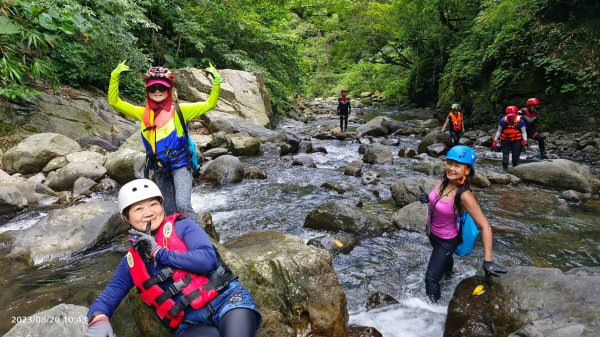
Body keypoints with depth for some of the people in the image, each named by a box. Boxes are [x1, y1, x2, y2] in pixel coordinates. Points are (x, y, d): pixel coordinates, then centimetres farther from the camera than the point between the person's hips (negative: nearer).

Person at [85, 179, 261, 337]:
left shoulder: (181, 226, 6)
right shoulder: (131, 261, 15)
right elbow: (108, 296, 10)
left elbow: (207, 259, -9)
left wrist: (159, 252, -7)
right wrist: (99, 319, -13)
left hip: (226, 300, -2)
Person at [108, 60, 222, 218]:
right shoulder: (143, 113, 6)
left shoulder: (179, 110, -4)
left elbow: (209, 104, -6)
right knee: (169, 211, 15)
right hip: (160, 169, 5)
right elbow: (114, 101, 8)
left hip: (180, 165, -4)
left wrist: (216, 82, -17)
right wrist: (115, 76, -2)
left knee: (183, 205, -21)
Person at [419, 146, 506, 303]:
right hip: (432, 232, 7)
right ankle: (448, 271, 70)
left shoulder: (464, 195, -38)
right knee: (444, 256, 38)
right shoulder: (446, 180, -20)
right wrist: (429, 199, -12)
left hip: (446, 240, -7)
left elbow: (485, 226, -35)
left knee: (431, 278, 5)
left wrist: (487, 260, -37)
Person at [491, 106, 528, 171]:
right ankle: (505, 168, 3)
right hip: (505, 141, 0)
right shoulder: (503, 121, -6)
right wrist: (495, 140, 1)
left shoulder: (520, 121, -8)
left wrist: (525, 140, -14)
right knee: (505, 155, -8)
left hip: (516, 141, 0)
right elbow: (499, 131, 5)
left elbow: (523, 132, -1)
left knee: (516, 155, 3)